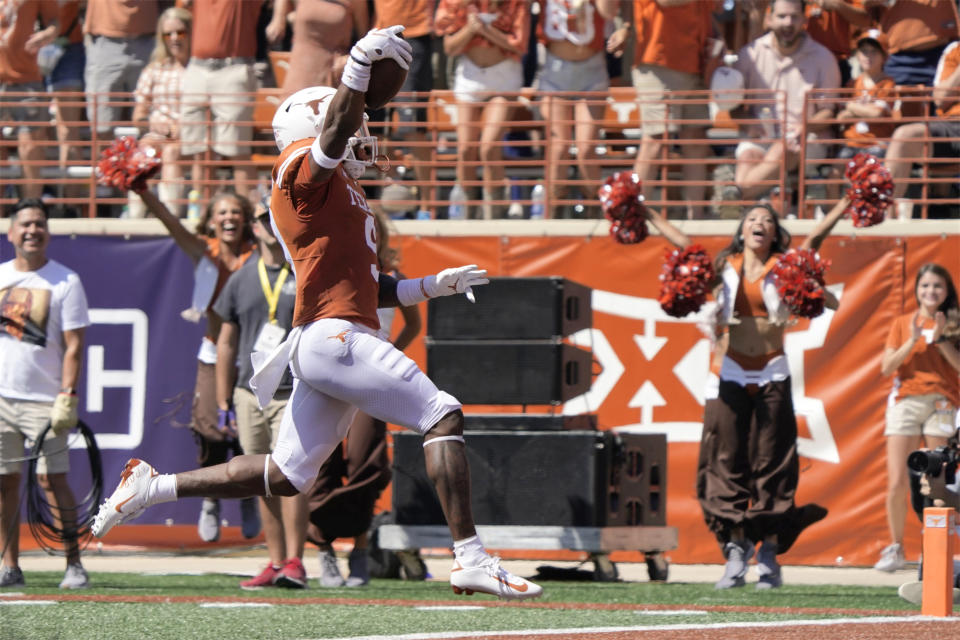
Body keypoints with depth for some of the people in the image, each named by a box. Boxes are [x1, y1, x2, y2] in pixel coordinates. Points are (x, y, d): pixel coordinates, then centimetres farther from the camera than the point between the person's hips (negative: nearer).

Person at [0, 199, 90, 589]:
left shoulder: (65, 282, -3)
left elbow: (74, 345, -6)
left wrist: (67, 398, -15)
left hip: (43, 401, -4)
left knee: (53, 480, -8)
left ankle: (74, 564, -3)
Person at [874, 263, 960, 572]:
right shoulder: (903, 324, 13)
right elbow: (887, 367, 5)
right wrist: (913, 341, -6)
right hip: (905, 401, 1)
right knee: (897, 483, -5)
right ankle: (895, 549, 5)